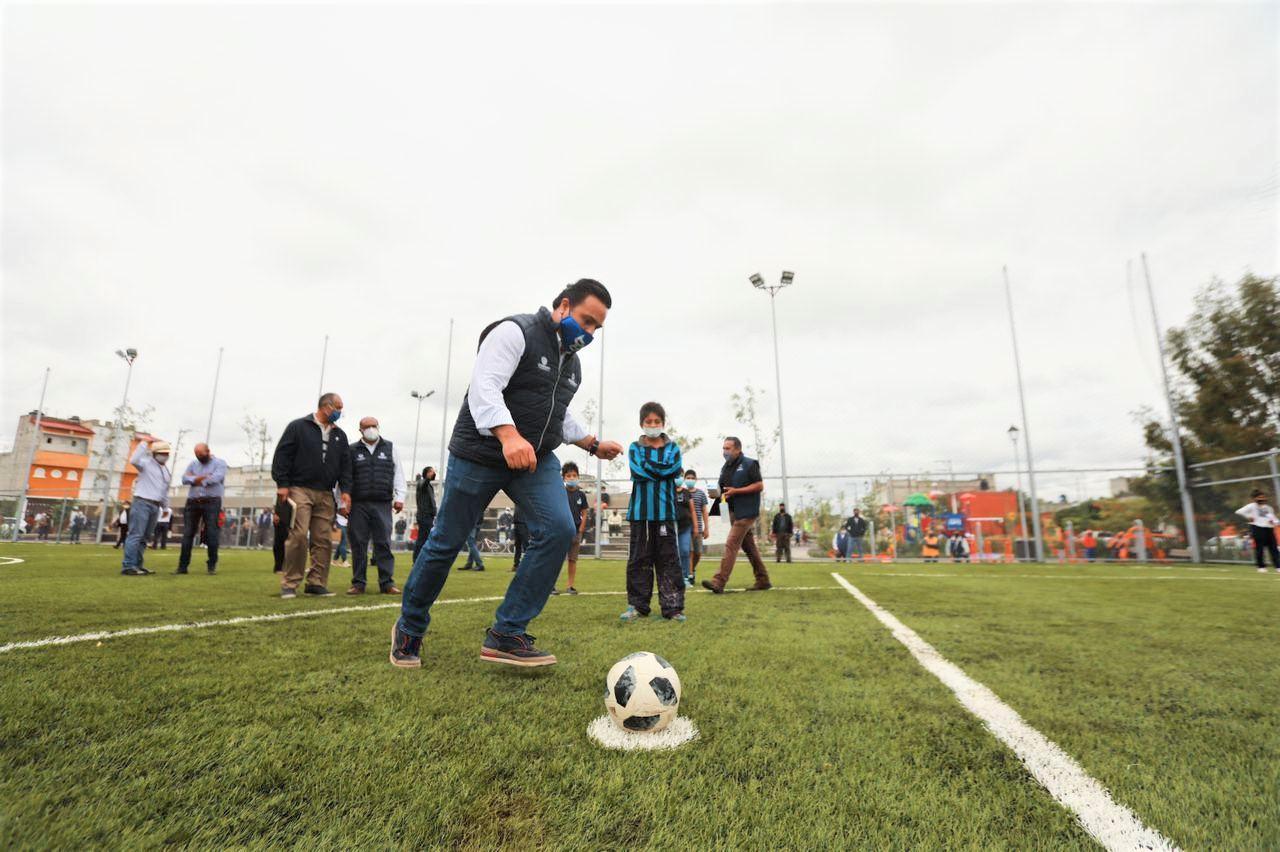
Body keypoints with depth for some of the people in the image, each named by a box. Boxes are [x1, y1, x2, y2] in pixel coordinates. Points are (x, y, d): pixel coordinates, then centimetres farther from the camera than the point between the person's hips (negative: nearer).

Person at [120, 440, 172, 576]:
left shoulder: (166, 470, 20)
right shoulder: (147, 463, -2)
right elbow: (134, 460, -26)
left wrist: (165, 507, 22)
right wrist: (144, 443, -24)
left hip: (155, 506, 8)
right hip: (142, 503, -8)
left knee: (144, 537, 10)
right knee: (136, 535, -12)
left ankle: (137, 565, 15)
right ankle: (128, 566, -13)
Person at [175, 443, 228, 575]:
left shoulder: (220, 463, 2)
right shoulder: (193, 463, 16)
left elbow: (216, 478, -15)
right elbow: (184, 478, 1)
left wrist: (196, 480, -3)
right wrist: (204, 477, -14)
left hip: (211, 502, -4)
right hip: (193, 503, 4)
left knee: (212, 534, -5)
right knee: (187, 534, 3)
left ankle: (212, 565, 3)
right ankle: (182, 566, 7)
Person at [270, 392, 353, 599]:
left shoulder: (339, 435, 18)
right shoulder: (298, 427, 4)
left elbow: (345, 465, 15)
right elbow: (282, 455, -1)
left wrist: (345, 490, 4)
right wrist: (282, 484, -8)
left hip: (325, 494, 5)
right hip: (300, 489, -5)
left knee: (323, 539, 1)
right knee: (298, 535, -11)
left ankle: (317, 583, 7)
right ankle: (290, 584, -1)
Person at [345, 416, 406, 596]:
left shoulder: (390, 448, 13)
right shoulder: (352, 451, 11)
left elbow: (398, 473, 11)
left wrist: (399, 497, 2)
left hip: (383, 505, 0)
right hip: (358, 505, 0)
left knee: (384, 544, -2)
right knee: (358, 545, 2)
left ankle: (387, 582, 1)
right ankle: (358, 583, 11)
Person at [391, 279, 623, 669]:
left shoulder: (572, 362, 14)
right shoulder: (515, 332, -11)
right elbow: (484, 387, -25)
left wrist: (594, 445, 16)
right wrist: (509, 435, -40)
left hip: (536, 460, 6)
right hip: (480, 455, -6)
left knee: (558, 529, -17)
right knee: (446, 543, 5)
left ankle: (506, 635, -7)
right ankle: (409, 629, 31)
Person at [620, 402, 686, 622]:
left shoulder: (673, 447, 12)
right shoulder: (635, 448, 9)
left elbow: (674, 468, -7)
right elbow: (638, 471, -8)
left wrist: (650, 467, -10)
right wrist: (662, 469, -8)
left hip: (665, 511, 0)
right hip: (640, 511, 0)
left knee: (669, 559, 1)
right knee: (639, 560, 4)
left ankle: (673, 607, 7)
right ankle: (637, 606, 13)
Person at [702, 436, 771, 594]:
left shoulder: (749, 464, -8)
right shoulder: (726, 467, 15)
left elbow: (760, 486, -12)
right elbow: (724, 490, 23)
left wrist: (736, 491, -19)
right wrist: (717, 494, -1)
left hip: (746, 511, -8)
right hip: (734, 511, 8)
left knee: (731, 544, -14)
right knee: (749, 546, 12)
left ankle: (719, 582, -15)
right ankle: (763, 581, 21)